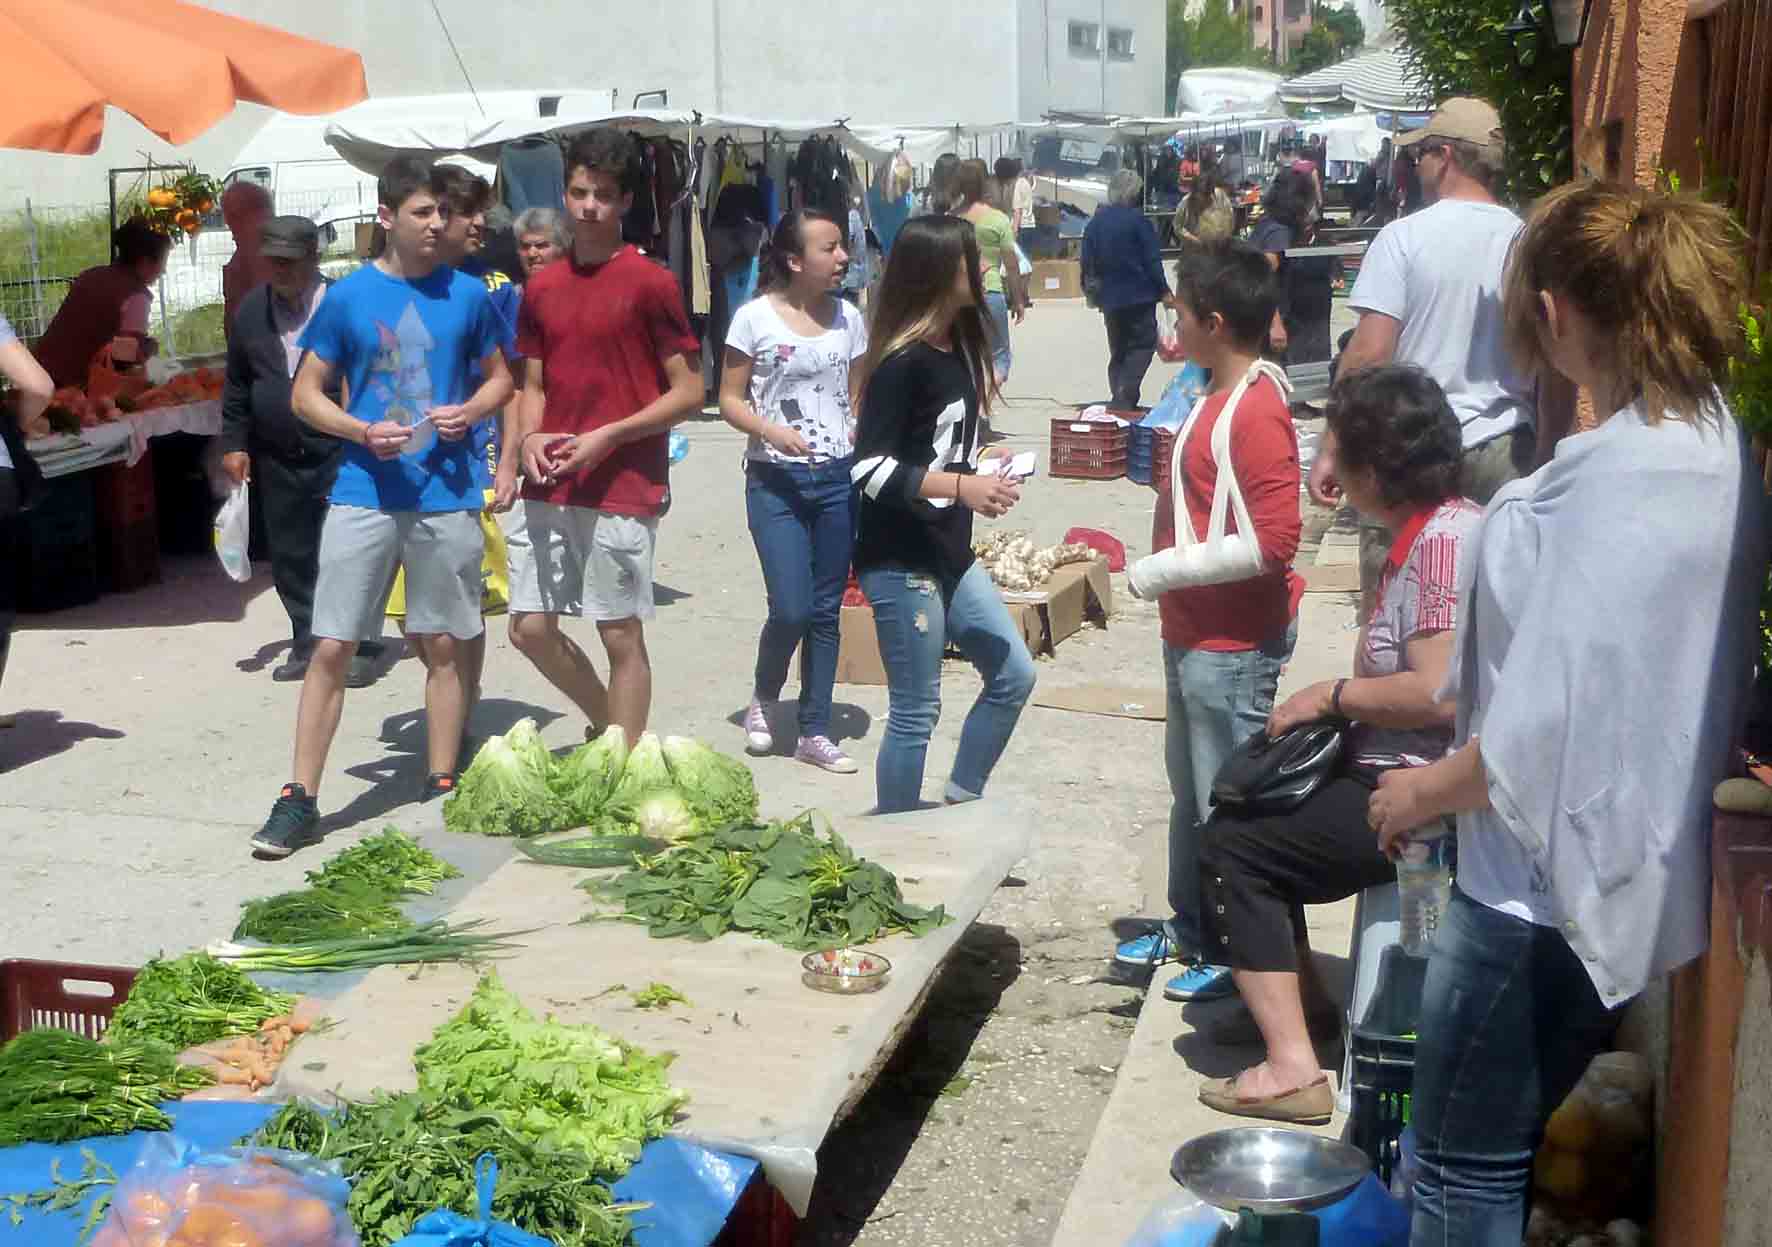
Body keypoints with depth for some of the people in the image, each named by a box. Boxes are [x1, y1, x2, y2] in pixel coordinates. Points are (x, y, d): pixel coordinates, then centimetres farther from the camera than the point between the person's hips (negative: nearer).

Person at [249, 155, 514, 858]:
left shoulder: (467, 294, 4)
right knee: (330, 648, -2)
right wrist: (363, 431, -13)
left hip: (447, 495, 1)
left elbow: (500, 376, 15)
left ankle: (441, 789, 21)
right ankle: (300, 799, 6)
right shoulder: (347, 297, 1)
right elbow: (306, 394, 5)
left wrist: (469, 412, -6)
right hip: (365, 493, -1)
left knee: (444, 647, 9)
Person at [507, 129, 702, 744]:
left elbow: (689, 392, -7)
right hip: (549, 488, 6)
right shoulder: (541, 288, 11)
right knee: (530, 629, 9)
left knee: (621, 635, 2)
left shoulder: (650, 283, -6)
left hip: (621, 488, -6)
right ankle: (608, 725, 32)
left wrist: (607, 437, -16)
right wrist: (529, 437, -3)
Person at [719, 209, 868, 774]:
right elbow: (730, 400, -3)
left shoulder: (848, 318, 6)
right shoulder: (756, 317, -6)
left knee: (826, 610, 8)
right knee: (792, 609, -11)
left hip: (839, 478, 4)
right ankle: (763, 697, 20)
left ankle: (815, 732, 19)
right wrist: (771, 431, -20)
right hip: (776, 481, -4)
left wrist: (862, 429, -5)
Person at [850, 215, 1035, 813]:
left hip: (950, 553, 9)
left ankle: (960, 804, 27)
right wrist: (960, 487, -29)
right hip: (899, 563, -9)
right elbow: (869, 468, -23)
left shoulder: (960, 348, 8)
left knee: (1013, 676, 13)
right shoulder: (902, 362, -18)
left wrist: (982, 472, 7)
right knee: (915, 712, -1)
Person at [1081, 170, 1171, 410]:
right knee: (1143, 345, 1)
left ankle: (1121, 402, 12)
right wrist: (1164, 291, -5)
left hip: (1110, 298, 5)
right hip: (1140, 296, -5)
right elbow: (1152, 259, -10)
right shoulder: (1137, 220, -10)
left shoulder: (1095, 223, 6)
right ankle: (1125, 397, -17)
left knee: (1118, 351, 15)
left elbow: (1088, 263, 8)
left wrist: (1092, 289, 20)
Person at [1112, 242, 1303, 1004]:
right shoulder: (1218, 394, 10)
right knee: (1190, 790, 21)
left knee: (1226, 801, 1)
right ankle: (1190, 927, 36)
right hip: (1193, 630, 10)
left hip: (1234, 642, -10)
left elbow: (1275, 538, -25)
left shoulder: (1257, 411, -20)